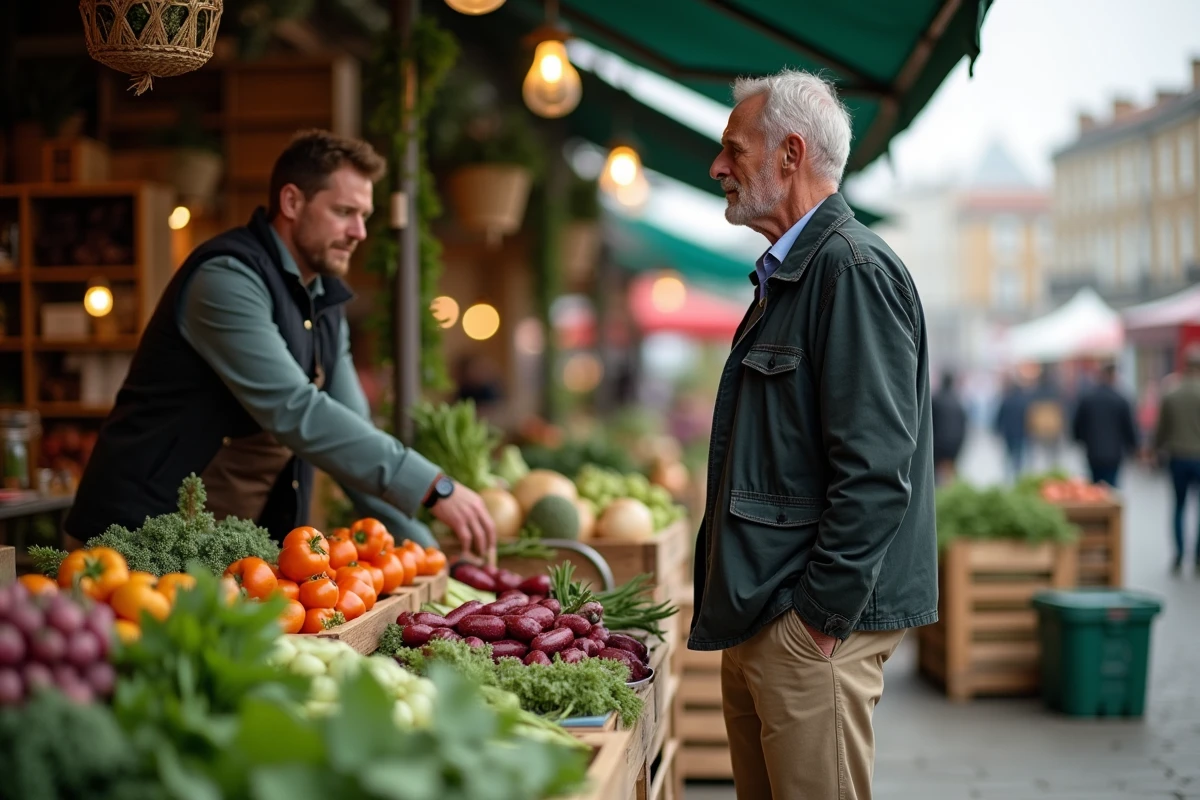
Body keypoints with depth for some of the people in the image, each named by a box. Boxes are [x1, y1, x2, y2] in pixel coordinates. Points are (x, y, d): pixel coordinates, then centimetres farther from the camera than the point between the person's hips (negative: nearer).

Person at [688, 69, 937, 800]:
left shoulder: (854, 268, -14)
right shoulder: (788, 274, 18)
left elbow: (876, 470, -21)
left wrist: (819, 616, -19)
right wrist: (741, 606, 17)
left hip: (813, 628, -10)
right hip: (759, 619, 10)